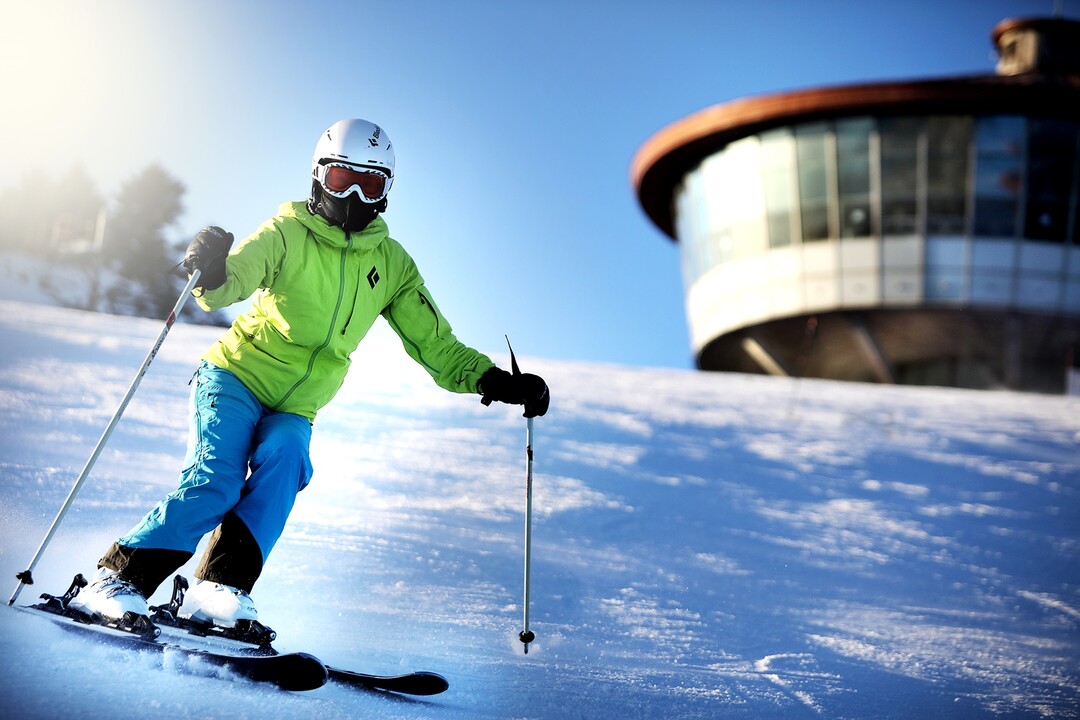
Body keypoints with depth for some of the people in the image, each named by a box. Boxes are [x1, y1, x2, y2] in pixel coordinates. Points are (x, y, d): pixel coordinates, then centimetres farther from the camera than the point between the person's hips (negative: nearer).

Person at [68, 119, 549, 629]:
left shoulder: (391, 264, 6)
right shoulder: (288, 233, -6)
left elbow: (435, 345, 8)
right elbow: (225, 288, -20)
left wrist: (495, 381, -6)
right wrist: (211, 272, -44)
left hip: (293, 410, 3)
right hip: (236, 377, -3)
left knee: (283, 462, -28)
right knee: (214, 483, -23)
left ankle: (219, 591, -32)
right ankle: (118, 578, -15)